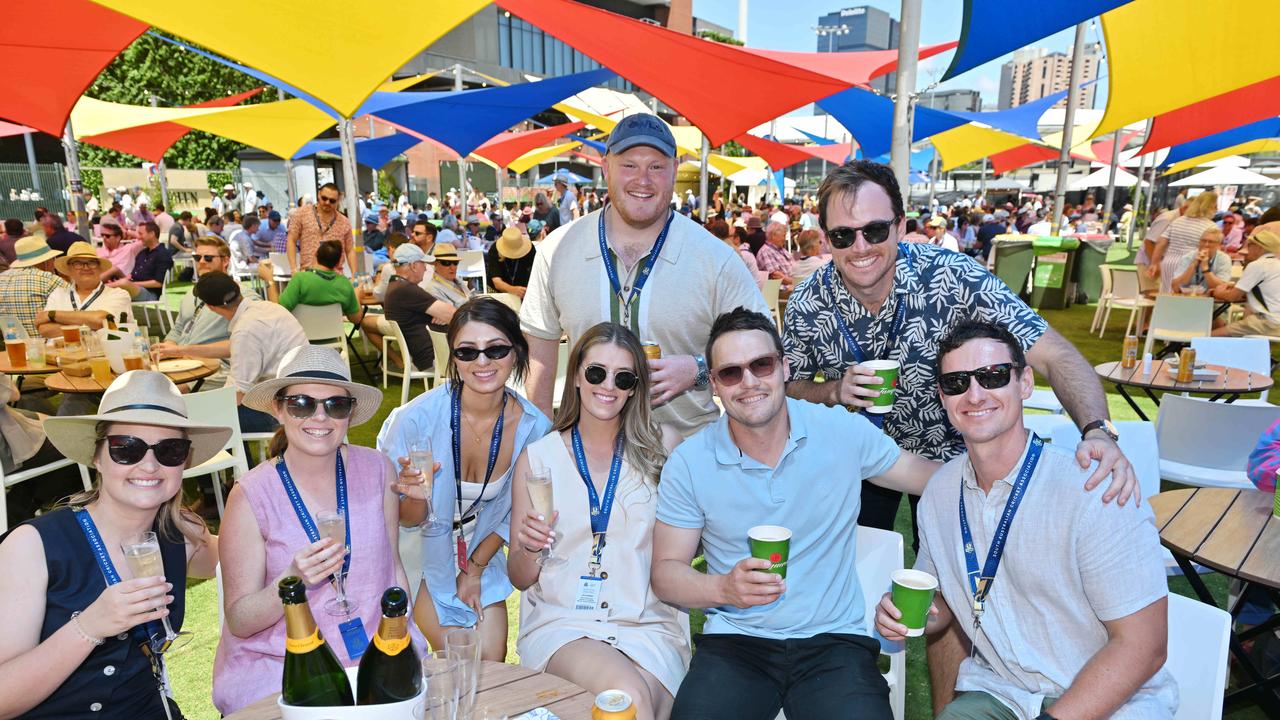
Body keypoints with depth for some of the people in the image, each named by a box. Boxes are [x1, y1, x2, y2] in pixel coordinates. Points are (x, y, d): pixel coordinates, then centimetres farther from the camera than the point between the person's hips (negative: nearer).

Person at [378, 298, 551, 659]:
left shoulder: (534, 427, -18)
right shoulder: (416, 418, -28)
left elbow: (514, 512, -1)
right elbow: (406, 519, -16)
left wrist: (476, 567, -1)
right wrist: (416, 496, -38)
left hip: (480, 553, 3)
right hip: (422, 553, -3)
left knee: (492, 663, 4)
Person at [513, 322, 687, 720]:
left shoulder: (663, 446, 3)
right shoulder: (537, 458, 5)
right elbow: (520, 578, 9)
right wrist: (528, 549, -13)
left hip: (647, 625, 1)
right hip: (560, 623, 0)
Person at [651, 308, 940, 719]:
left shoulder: (845, 432, -2)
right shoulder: (687, 464, -4)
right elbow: (666, 573, -1)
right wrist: (725, 588, -19)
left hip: (834, 640, 1)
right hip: (734, 641, 0)